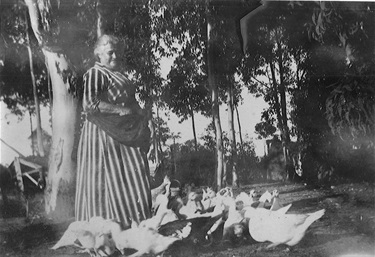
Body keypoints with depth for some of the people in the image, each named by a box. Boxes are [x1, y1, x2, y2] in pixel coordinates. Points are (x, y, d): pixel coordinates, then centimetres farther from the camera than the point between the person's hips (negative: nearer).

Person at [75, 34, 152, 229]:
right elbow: (89, 104, -18)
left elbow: (129, 102, 32)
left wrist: (137, 111, 9)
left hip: (124, 133, 9)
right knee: (111, 179, -9)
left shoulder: (117, 74, 23)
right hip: (105, 133, -9)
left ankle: (136, 223, 7)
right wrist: (120, 110, -17)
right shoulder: (95, 74, -5)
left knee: (133, 177, 4)